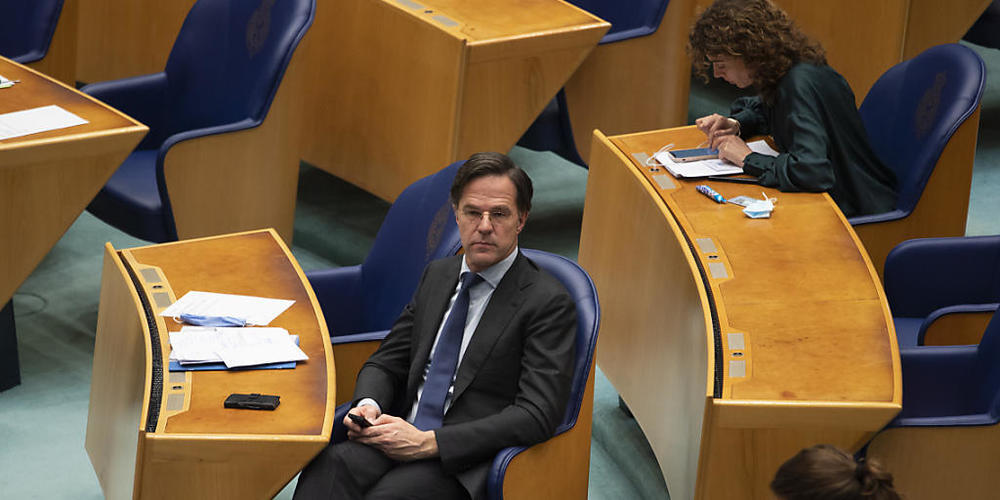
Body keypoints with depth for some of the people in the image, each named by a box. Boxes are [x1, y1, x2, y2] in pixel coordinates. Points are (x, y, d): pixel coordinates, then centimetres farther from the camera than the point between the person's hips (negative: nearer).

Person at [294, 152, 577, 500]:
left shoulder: (548, 302, -4)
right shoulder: (438, 275, 18)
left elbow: (535, 415, -13)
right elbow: (386, 362, 22)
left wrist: (428, 442, -18)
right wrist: (368, 405, -4)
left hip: (465, 469, -5)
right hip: (405, 436, 5)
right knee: (329, 465, -28)